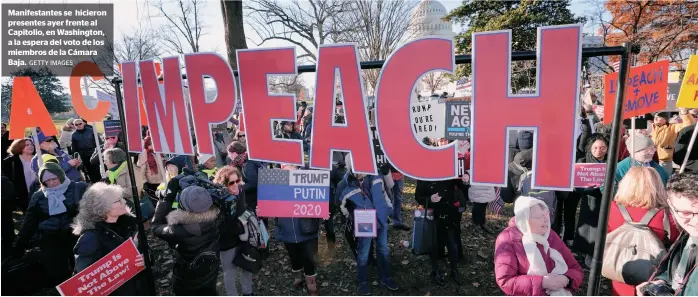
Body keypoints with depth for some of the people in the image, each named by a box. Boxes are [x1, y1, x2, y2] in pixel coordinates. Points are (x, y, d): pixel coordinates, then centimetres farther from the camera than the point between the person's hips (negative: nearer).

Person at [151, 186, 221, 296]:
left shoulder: (179, 231, -36)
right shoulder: (214, 222, -25)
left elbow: (156, 225, -16)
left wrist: (167, 198, -17)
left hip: (186, 280, -3)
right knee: (209, 293, 27)